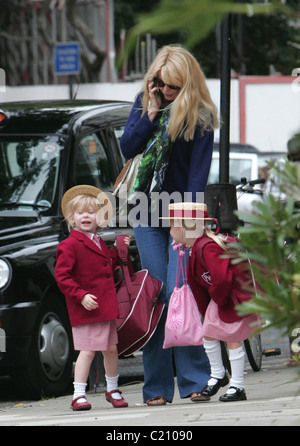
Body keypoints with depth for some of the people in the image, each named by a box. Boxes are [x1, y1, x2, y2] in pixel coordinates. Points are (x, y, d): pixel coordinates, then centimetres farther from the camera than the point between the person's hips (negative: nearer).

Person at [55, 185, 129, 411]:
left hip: (108, 306, 7)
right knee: (87, 351, -9)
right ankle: (78, 395, -4)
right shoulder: (69, 246, -11)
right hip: (86, 308, -7)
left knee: (111, 348, 13)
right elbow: (62, 277, -16)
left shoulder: (99, 243, 15)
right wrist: (81, 296, -23)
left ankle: (112, 389, 28)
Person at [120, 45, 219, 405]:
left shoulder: (200, 117, -6)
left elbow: (199, 172, -9)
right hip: (147, 214, 4)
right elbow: (127, 149, -1)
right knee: (154, 297, 0)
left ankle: (194, 381, -5)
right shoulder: (144, 103, 8)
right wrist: (151, 112, -11)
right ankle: (156, 388, 2)